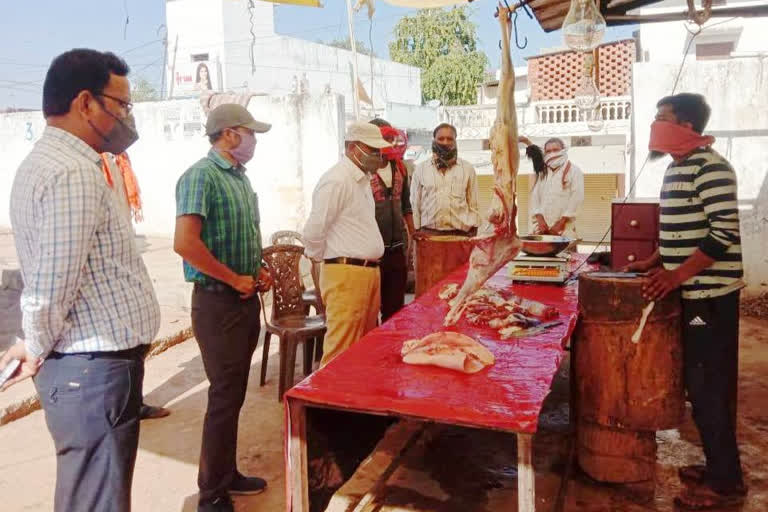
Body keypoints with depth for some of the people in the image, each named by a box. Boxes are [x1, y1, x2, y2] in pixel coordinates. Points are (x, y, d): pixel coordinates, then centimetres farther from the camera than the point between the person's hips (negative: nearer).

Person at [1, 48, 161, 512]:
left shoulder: (51, 162, 14)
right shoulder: (73, 175, -20)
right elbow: (51, 289, -24)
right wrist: (37, 350, -8)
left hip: (89, 365, 10)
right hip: (94, 370, -10)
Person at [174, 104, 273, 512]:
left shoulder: (240, 177, 12)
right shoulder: (201, 176, -16)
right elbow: (185, 243, -26)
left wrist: (259, 269, 5)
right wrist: (235, 280, -18)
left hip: (246, 299, 9)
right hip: (219, 302, -9)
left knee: (234, 394, 17)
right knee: (224, 397, 0)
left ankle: (227, 474, 33)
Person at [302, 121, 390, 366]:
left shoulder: (363, 178, 16)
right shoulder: (336, 180, -14)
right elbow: (314, 231, -17)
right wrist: (327, 261, -3)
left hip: (369, 272, 9)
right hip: (346, 274, -9)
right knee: (342, 352, -4)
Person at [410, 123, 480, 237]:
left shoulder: (467, 169, 10)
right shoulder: (421, 169, 9)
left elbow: (473, 205, 11)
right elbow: (415, 205, 10)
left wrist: (473, 234, 4)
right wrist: (416, 233, 5)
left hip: (461, 234, 0)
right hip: (428, 234, 0)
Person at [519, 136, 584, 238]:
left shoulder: (574, 171, 1)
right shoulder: (542, 172, 16)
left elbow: (576, 199, -7)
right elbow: (535, 196, 10)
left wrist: (561, 222, -12)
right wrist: (539, 218, -5)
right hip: (543, 226, 4)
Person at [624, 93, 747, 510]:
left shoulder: (711, 167, -16)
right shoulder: (676, 168, 13)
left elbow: (724, 232, -22)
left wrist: (677, 274, -24)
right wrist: (654, 262, 15)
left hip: (710, 295, -9)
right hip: (692, 292, 9)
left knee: (709, 387, -1)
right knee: (700, 384, 16)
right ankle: (718, 467, 29)